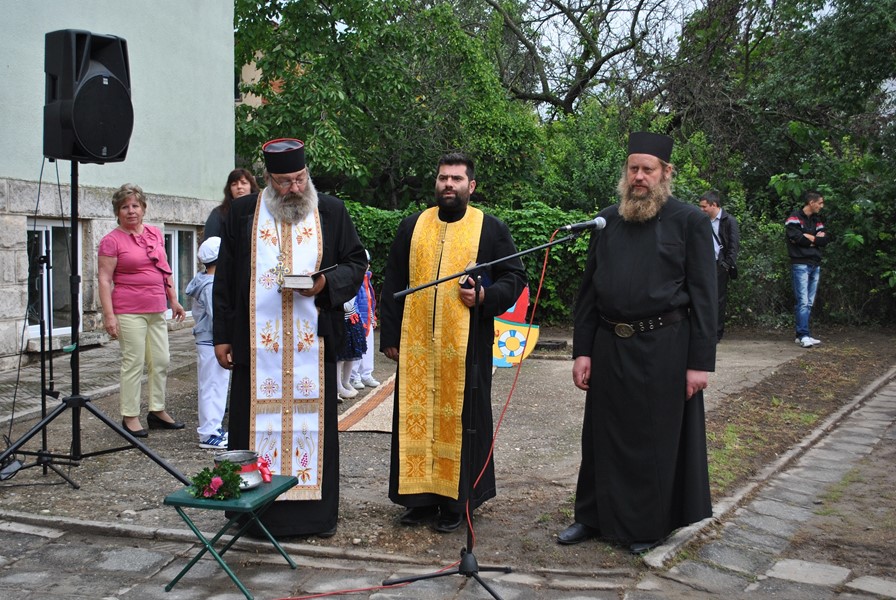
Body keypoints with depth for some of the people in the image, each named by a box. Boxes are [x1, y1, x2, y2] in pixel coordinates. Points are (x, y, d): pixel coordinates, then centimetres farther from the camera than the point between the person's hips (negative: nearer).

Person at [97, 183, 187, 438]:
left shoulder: (156, 234, 12)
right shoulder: (112, 241, -5)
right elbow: (104, 279, -9)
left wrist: (173, 300, 16)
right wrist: (109, 314, -16)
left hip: (157, 310, 6)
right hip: (129, 311, -6)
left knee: (161, 362, 9)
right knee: (134, 363, -3)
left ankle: (158, 411, 22)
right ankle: (130, 417, 7)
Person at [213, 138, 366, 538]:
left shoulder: (331, 212, 6)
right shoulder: (243, 213, 7)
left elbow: (356, 262, 9)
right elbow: (225, 278, 8)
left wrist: (326, 282, -12)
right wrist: (222, 335, 4)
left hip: (312, 343, 0)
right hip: (257, 342, 0)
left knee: (311, 421, 5)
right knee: (257, 421, 3)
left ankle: (316, 511, 17)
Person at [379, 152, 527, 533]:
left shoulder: (491, 229, 5)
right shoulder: (412, 227, 11)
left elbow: (515, 277, 5)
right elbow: (393, 284, 12)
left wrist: (485, 296, -15)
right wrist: (389, 336, 7)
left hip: (466, 344, -2)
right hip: (416, 344, 3)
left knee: (459, 419, 2)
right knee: (416, 416, 5)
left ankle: (456, 501, 14)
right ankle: (420, 497, 18)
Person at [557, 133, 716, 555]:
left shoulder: (690, 221, -3)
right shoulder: (607, 220, 8)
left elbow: (703, 295, -6)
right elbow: (588, 289, 10)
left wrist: (700, 362, -10)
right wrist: (582, 350, 4)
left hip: (663, 349, -3)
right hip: (609, 346, 4)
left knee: (655, 438, 8)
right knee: (604, 435, 13)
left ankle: (647, 525, 26)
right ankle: (595, 515, 30)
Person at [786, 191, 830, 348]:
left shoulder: (817, 220, 16)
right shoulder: (795, 218, -5)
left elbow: (826, 240, 5)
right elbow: (797, 237, -19)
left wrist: (809, 238, -9)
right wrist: (816, 239, -5)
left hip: (815, 265, 8)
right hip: (800, 265, -7)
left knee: (809, 303, 7)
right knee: (803, 302, -11)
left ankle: (801, 335, 11)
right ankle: (804, 335, -10)